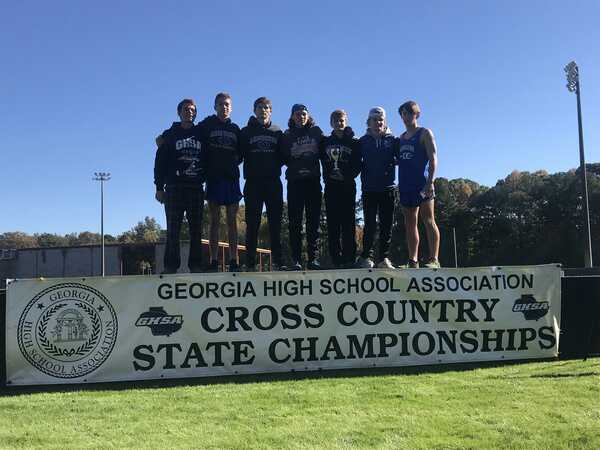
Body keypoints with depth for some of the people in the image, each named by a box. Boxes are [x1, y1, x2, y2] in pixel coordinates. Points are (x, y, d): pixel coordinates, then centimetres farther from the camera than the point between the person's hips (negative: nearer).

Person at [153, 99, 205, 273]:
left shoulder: (201, 134, 14)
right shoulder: (170, 135, 9)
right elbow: (160, 162, 4)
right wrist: (159, 187, -3)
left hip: (196, 187, 2)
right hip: (174, 188, -2)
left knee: (196, 229, 1)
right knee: (173, 229, -5)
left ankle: (195, 265, 3)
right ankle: (171, 265, -4)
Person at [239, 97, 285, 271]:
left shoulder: (277, 132, 16)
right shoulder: (246, 132, 11)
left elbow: (283, 156, 11)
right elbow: (240, 155, 4)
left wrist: (276, 168, -4)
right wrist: (249, 171, -8)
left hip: (273, 182, 1)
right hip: (253, 182, -1)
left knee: (275, 223, -1)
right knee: (252, 223, -3)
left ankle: (276, 261, 0)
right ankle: (250, 263, -3)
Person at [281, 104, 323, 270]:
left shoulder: (316, 132, 11)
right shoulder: (287, 136, 10)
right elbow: (284, 158, 4)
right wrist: (294, 166, -11)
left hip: (313, 180, 0)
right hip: (295, 181, 0)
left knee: (314, 220, 0)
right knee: (295, 222, -3)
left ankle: (313, 258, 2)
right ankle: (296, 259, -2)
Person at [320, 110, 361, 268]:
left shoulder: (353, 143, 6)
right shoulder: (326, 142, 14)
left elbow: (358, 164, 0)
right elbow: (322, 161, 11)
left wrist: (349, 176, -12)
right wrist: (328, 176, -4)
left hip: (347, 186, -2)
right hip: (331, 187, 2)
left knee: (348, 223, -5)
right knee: (332, 224, -1)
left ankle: (349, 258, -5)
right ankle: (336, 259, 1)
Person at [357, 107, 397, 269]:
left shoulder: (391, 140, 8)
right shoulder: (363, 141, 9)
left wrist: (390, 164, -8)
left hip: (387, 188, 1)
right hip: (369, 189, -1)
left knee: (387, 225, 2)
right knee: (370, 225, -4)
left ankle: (384, 258, 8)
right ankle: (366, 257, 3)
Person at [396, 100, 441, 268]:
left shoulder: (425, 133, 1)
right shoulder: (401, 138, 18)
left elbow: (433, 158, -8)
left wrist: (430, 181, -18)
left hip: (421, 183, -7)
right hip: (405, 185, 7)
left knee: (428, 221, -7)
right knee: (410, 223, 7)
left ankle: (434, 259, -8)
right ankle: (412, 260, 10)